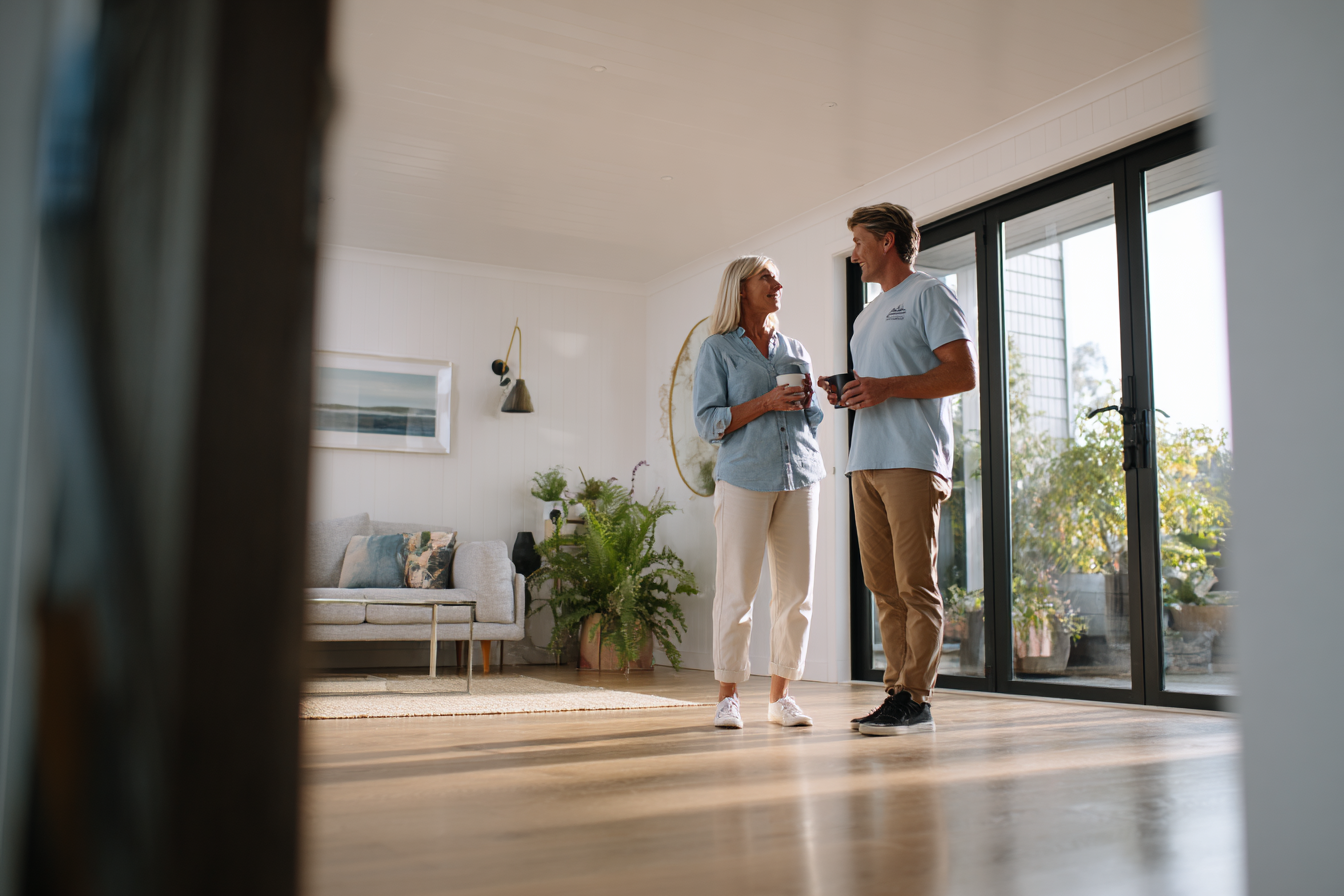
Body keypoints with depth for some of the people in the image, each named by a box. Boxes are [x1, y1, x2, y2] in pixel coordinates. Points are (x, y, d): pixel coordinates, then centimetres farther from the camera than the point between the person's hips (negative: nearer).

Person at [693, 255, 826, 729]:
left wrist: (806, 401, 1)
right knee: (736, 589, -6)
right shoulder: (718, 349, 6)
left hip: (800, 476, 5)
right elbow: (708, 422, -3)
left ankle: (780, 695, 11)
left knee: (796, 590, 2)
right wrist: (766, 403, -12)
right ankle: (727, 696, 4)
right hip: (745, 476, -4)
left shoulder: (795, 349, 20)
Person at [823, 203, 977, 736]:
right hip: (865, 462, 8)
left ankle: (915, 698, -6)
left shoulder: (928, 295, 2)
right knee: (883, 586, 5)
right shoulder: (867, 317, 28)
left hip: (913, 460, -8)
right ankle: (898, 690, 10)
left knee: (916, 584, -8)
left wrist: (888, 388, -15)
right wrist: (845, 396, 9)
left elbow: (964, 374, -8)